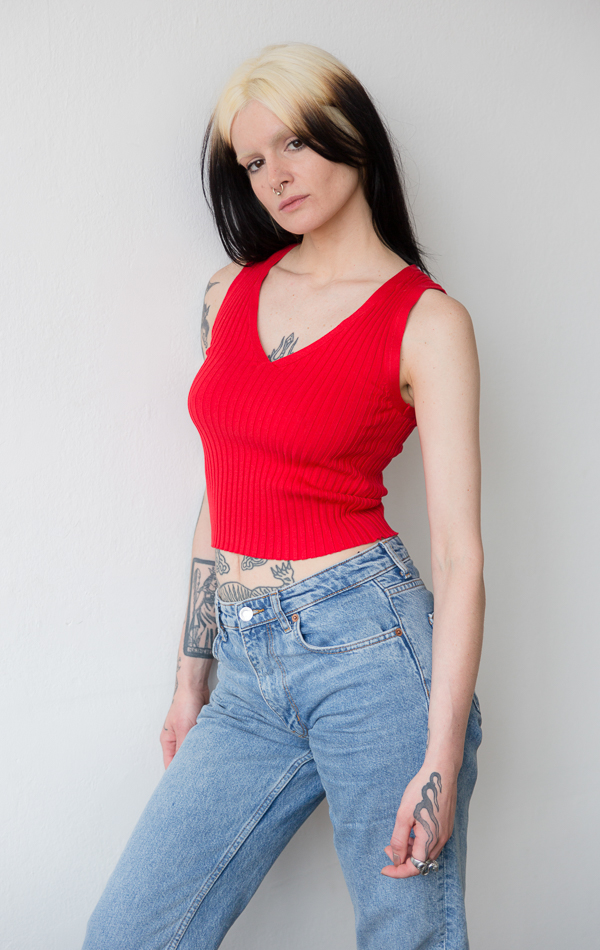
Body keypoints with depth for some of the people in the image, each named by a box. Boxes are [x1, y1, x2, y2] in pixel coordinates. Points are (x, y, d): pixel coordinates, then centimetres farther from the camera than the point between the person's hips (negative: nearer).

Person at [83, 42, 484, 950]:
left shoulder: (426, 320, -4)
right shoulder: (231, 292, 12)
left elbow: (460, 551, -8)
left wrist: (443, 757, -14)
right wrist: (191, 675, 17)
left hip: (366, 646, -5)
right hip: (247, 673, 5)